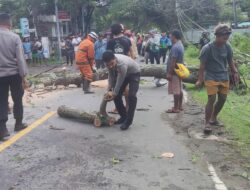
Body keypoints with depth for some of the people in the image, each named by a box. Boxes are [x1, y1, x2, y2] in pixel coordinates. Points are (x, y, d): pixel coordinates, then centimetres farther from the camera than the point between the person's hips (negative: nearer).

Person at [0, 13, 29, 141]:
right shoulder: (15, 37, -7)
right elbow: (20, 58, -10)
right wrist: (23, 76, -7)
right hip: (14, 74, -1)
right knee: (17, 99, 13)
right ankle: (18, 124, 25)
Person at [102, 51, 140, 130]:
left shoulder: (122, 64, -44)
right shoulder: (110, 62, -25)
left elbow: (119, 82, -31)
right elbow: (111, 75, -8)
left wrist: (114, 93, -19)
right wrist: (110, 90, -12)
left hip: (134, 73, -6)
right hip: (121, 73, 6)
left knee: (131, 96, -20)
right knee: (117, 95, -1)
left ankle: (128, 121, -9)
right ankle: (123, 116, 17)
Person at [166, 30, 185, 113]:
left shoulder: (175, 47, -19)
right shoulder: (180, 45, 13)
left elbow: (173, 61, -23)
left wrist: (169, 73, -20)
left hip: (174, 72, -10)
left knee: (175, 90, -5)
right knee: (179, 89, 14)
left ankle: (176, 108, 1)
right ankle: (179, 106, 22)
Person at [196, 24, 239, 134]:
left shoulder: (227, 47, 0)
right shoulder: (207, 48, -15)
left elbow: (230, 61, 12)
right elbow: (202, 65, -12)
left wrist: (235, 72, 3)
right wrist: (200, 80, -12)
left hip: (224, 78, 6)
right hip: (211, 78, -5)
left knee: (222, 99, 10)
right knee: (212, 99, -12)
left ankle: (213, 119, 28)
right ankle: (207, 123, 0)